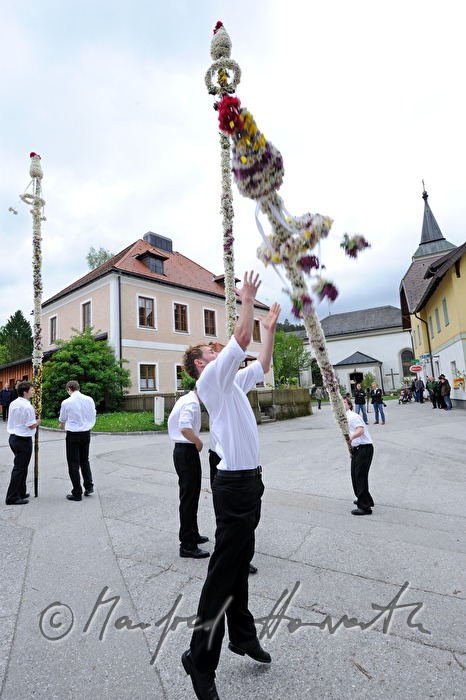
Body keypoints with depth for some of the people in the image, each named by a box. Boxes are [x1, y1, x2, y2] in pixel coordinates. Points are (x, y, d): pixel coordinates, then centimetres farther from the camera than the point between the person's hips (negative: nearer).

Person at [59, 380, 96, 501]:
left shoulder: (66, 402, -11)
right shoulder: (90, 400, -2)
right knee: (84, 460, 21)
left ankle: (77, 493, 11)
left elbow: (62, 420, 6)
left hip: (73, 434, -4)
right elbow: (93, 417, 7)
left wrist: (62, 426, 29)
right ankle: (89, 486, 20)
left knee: (73, 463, 6)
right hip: (86, 433, 4)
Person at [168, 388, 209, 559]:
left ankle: (193, 535, 37)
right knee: (188, 498, -1)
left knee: (191, 495, 21)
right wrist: (199, 442, -16)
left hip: (180, 449, 10)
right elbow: (185, 428, -32)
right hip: (187, 451, -10)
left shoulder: (184, 399, 13)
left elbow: (177, 424, 23)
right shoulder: (192, 403, -19)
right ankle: (188, 546, 11)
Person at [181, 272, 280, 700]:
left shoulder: (232, 382, 17)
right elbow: (242, 338, -16)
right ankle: (201, 658, 14)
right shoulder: (211, 379, -9)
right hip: (235, 483, -9)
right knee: (224, 571, -1)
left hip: (248, 480, 9)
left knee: (240, 564, 19)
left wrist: (271, 328, 28)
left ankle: (243, 636, 33)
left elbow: (262, 364, 27)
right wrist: (248, 299, -5)